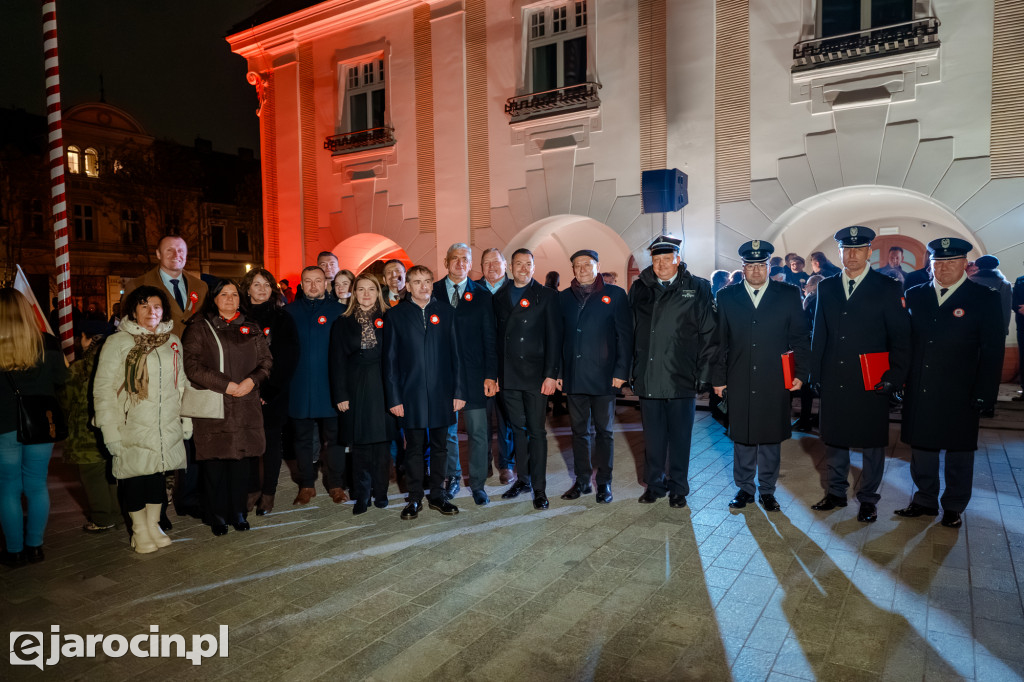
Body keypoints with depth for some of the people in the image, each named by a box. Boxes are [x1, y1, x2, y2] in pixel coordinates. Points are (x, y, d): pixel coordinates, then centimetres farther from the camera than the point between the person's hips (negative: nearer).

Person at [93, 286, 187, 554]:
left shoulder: (173, 342, 9)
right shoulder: (117, 342, -5)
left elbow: (181, 384, 13)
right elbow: (103, 389, -7)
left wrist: (186, 420, 10)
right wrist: (110, 432, -12)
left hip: (167, 428, 4)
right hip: (132, 429, -3)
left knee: (159, 474, 12)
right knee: (134, 476, 4)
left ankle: (154, 524, 28)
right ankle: (140, 531, 21)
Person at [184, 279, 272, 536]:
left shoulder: (251, 329, 15)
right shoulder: (199, 328, 4)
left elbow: (266, 360, 12)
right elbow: (192, 366, -5)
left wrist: (251, 381, -7)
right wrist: (226, 385, -12)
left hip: (246, 407, 3)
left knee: (242, 460, 3)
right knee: (215, 462, 0)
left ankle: (238, 512, 16)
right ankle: (217, 515, 13)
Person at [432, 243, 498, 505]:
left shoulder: (482, 295, 4)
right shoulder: (432, 292, 5)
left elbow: (490, 338, 2)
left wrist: (490, 375, -5)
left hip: (474, 374, 0)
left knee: (478, 432, 3)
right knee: (446, 430, 11)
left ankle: (478, 484, 16)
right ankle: (452, 478, 28)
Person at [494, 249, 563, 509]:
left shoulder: (547, 296, 1)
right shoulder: (500, 297, 12)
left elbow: (554, 337, -4)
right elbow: (497, 336, 10)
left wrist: (551, 374, -11)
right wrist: (495, 373, 5)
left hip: (535, 374, -4)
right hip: (508, 376, 4)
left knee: (537, 431, 1)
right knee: (517, 428, 12)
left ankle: (539, 487, 11)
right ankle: (523, 479, 25)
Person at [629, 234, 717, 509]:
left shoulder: (698, 288, -1)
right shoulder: (640, 289, 8)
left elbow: (709, 334, -3)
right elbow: (630, 331, 9)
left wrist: (704, 374, -8)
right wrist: (628, 370, 4)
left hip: (681, 379, -2)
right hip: (647, 378, 3)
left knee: (680, 437, 8)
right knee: (653, 437, 12)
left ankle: (678, 488, 24)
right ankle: (654, 485, 27)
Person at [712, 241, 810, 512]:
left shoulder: (789, 295, 5)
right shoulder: (727, 297, 5)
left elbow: (800, 338, 5)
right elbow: (719, 341, 5)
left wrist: (800, 373, -2)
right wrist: (718, 378, 2)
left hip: (775, 383, 0)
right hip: (739, 383, 0)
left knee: (771, 438, 9)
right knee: (742, 438, 8)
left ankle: (767, 490, 24)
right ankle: (744, 488, 23)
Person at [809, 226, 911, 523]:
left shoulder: (888, 288, -1)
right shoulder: (826, 287, 9)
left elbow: (900, 338, -2)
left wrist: (893, 377, -9)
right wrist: (815, 373, 6)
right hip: (833, 381, 3)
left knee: (872, 442, 8)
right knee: (833, 439, 12)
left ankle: (868, 498, 24)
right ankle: (836, 492, 28)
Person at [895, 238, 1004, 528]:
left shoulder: (985, 298, -4)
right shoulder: (915, 296, 4)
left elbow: (992, 351, -6)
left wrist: (984, 395, -10)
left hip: (959, 396, -2)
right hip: (919, 393, 3)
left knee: (959, 453, 12)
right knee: (921, 448, 13)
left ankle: (954, 506, 29)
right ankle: (925, 501, 29)